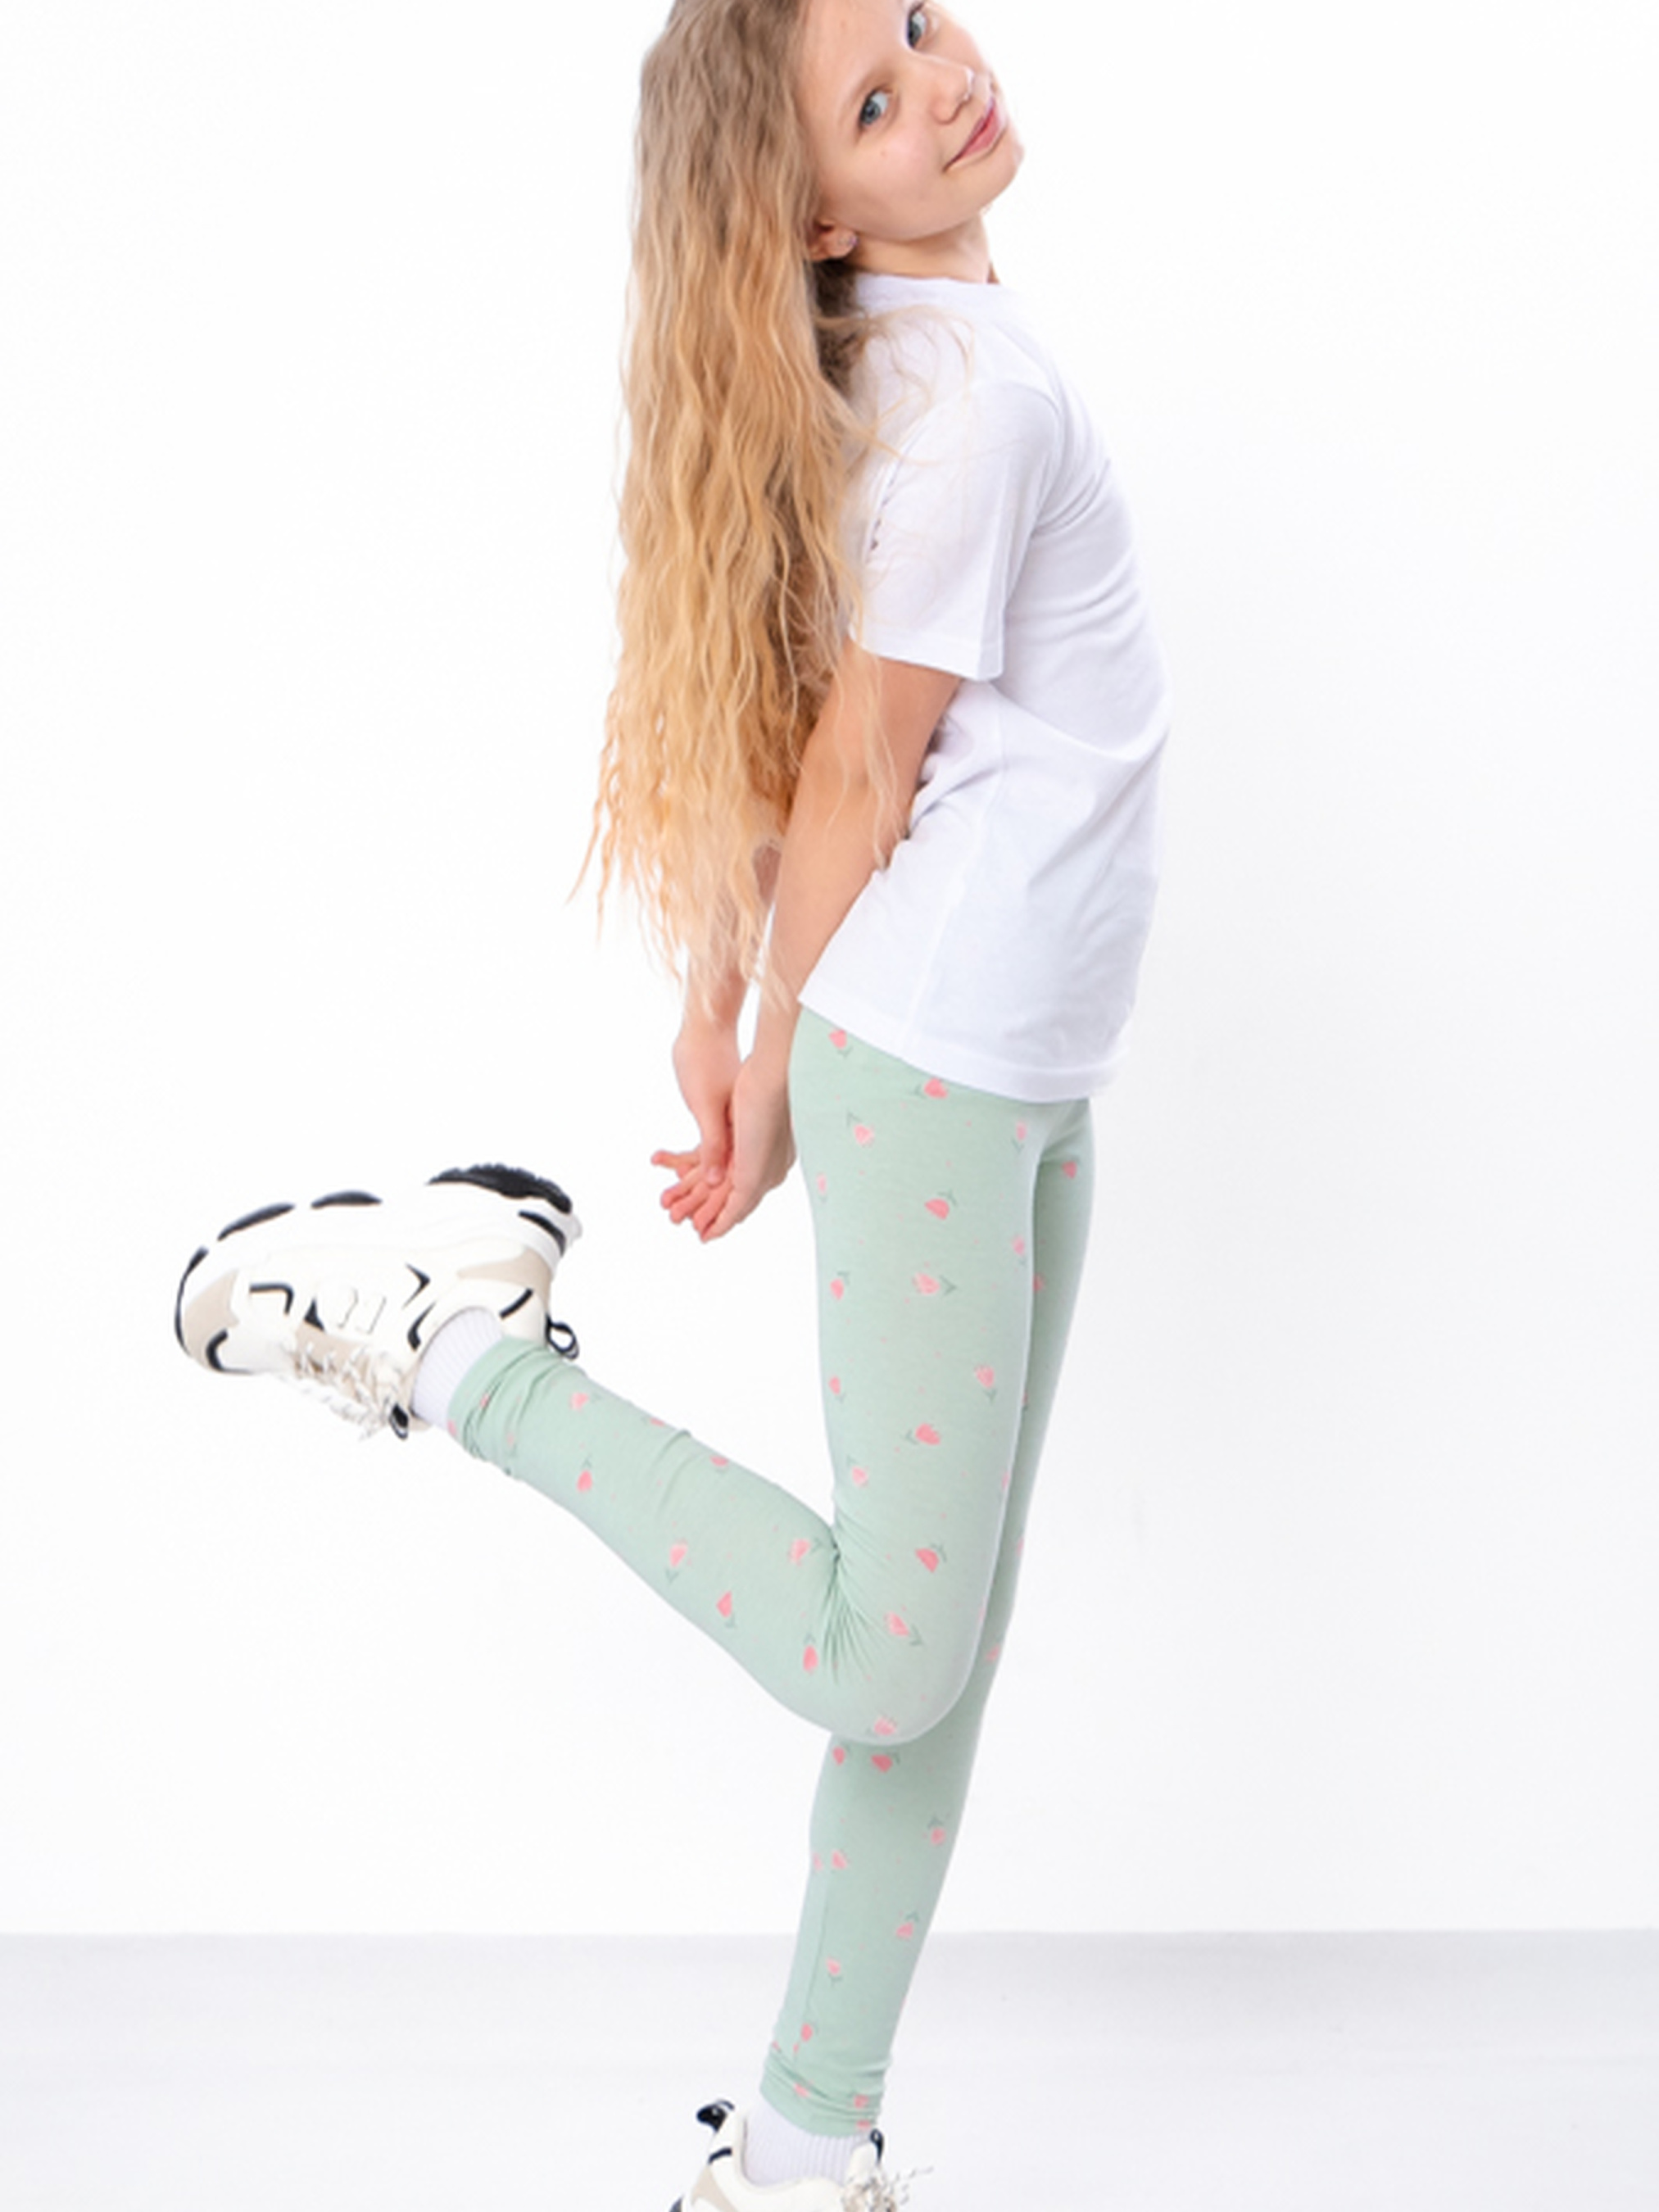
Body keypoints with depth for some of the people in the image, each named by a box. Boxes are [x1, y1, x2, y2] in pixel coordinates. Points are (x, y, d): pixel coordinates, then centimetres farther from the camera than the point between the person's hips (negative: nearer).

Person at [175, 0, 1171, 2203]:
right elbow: (851, 776, -13)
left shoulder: (929, 351, 12)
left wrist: (726, 1007, 11)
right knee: (881, 1656, -6)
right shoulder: (968, 386, -16)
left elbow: (760, 726, 12)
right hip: (928, 1068, -10)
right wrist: (772, 1098, -3)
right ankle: (440, 1329, 2)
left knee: (953, 1647, 13)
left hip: (1025, 1089, 10)